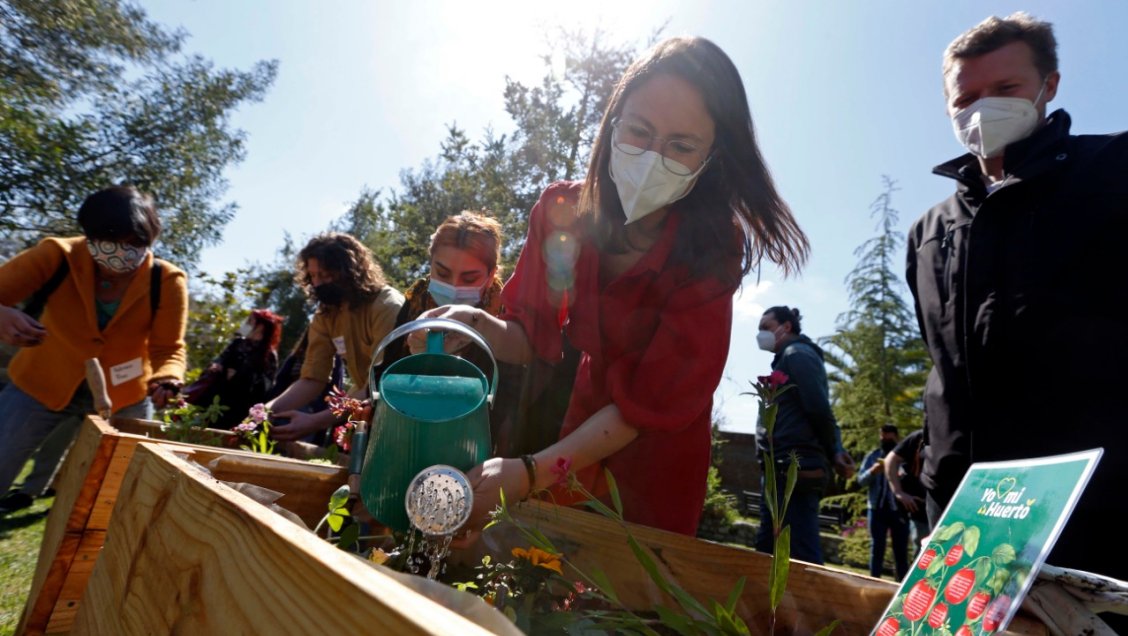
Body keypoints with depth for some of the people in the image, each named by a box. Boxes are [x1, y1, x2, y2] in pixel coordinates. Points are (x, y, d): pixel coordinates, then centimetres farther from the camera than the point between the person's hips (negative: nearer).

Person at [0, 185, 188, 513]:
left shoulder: (166, 282, -20)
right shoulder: (57, 256, -20)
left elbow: (168, 349, -15)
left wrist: (165, 380, -37)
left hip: (124, 395, 1)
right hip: (42, 384, 0)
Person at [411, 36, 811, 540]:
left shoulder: (710, 252, -25)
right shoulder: (562, 213, -16)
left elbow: (649, 403, -28)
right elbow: (529, 339, -8)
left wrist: (531, 473, -39)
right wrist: (476, 325, -30)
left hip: (656, 465, -3)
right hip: (580, 433, 4)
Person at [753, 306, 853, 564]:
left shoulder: (797, 354, -4)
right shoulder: (790, 358, 24)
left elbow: (819, 411, -13)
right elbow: (820, 413, 19)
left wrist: (833, 454, -2)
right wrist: (835, 453, 6)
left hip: (794, 470, -10)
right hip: (788, 471, 10)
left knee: (802, 555, -10)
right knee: (767, 547, 11)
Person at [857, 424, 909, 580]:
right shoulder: (873, 456, 9)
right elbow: (861, 480, 3)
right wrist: (872, 471, -16)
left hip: (898, 509, -2)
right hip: (876, 508, 2)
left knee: (900, 549, 6)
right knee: (876, 548, 6)